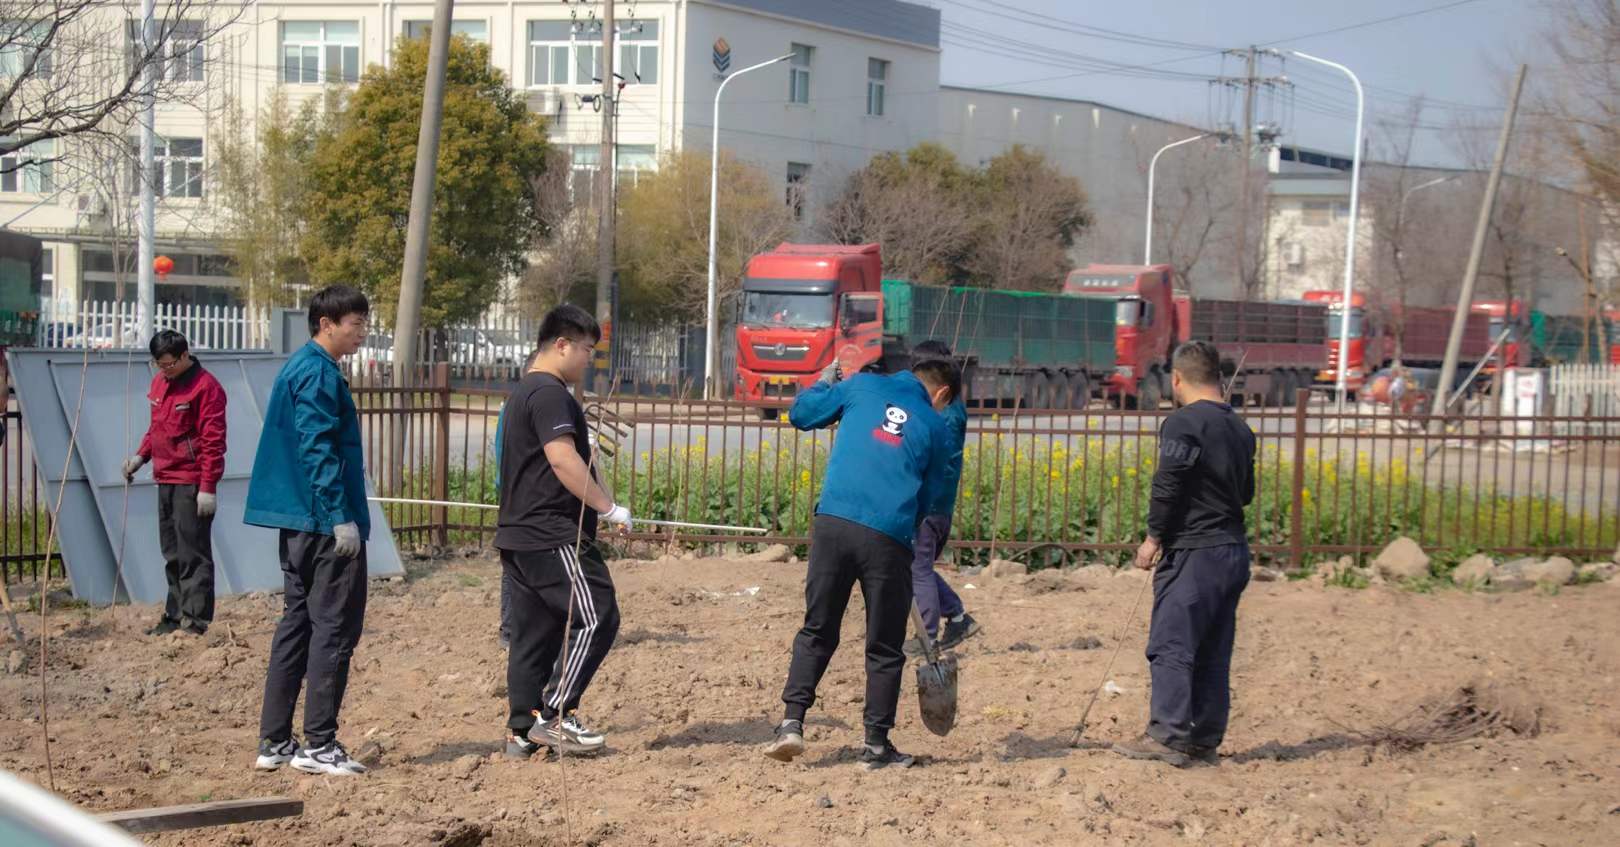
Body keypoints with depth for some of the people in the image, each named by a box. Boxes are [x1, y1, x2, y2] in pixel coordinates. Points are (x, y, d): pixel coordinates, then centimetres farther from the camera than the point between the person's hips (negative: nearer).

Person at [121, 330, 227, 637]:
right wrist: (141, 455, 8)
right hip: (165, 481, 9)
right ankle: (175, 617, 20)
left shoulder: (205, 386, -13)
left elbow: (213, 440, -15)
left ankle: (196, 620, -8)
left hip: (191, 484, -8)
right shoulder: (159, 382, 12)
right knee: (172, 554, 13)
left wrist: (208, 486, -19)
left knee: (192, 554, -8)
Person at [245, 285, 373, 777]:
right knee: (335, 629, -5)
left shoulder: (298, 368, 18)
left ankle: (274, 742, 14)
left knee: (297, 625, 12)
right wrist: (341, 517, -21)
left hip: (299, 523, 10)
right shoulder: (319, 374, -13)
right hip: (327, 524, -10)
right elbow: (319, 450, -20)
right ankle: (318, 745, -3)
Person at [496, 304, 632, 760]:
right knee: (595, 618, -8)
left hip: (518, 534, 11)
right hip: (553, 535, -11)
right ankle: (554, 715, -9)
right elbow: (563, 460, -22)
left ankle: (522, 733, 10)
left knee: (530, 636, 10)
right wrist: (608, 508, -19)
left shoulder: (521, 393, 21)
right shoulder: (550, 394, -12)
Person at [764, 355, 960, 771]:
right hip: (888, 538, -2)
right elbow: (929, 500, 14)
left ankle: (792, 721, 1)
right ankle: (876, 744, 12)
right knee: (884, 648, 10)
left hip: (833, 523, 2)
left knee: (816, 631, 13)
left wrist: (824, 382, 37)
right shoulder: (935, 427, 10)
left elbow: (800, 413, 18)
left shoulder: (862, 386, 12)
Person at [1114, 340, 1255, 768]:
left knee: (1171, 645, -5)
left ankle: (1167, 736, -8)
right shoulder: (1239, 428, 14)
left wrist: (1154, 537, -10)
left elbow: (1168, 487, -17)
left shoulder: (1183, 423, -11)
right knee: (1213, 652, 11)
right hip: (1235, 551, 8)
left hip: (1193, 553, -8)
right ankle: (1206, 740, 13)